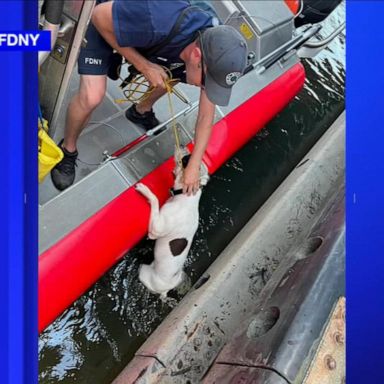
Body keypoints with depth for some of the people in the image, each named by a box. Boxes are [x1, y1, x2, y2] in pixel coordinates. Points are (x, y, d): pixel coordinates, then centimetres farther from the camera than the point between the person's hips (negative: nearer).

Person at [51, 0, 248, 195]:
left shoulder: (214, 53, -23)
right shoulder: (158, 23, -45)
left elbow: (206, 115, -10)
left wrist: (194, 166, -10)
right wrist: (144, 66, -30)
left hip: (145, 30, 5)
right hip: (105, 23, -5)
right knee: (92, 96, -22)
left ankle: (141, 111, 31)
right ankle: (67, 149, 7)